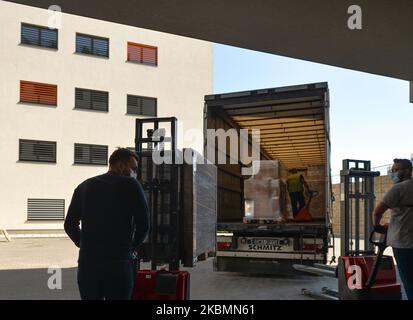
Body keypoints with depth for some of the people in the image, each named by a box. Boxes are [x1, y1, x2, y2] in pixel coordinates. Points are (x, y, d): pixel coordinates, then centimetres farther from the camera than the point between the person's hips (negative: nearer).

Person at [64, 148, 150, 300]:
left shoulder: (84, 186, 13)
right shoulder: (130, 185, 0)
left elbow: (70, 225, 12)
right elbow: (143, 224, -5)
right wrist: (132, 248, 10)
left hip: (87, 262, 4)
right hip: (119, 263, -4)